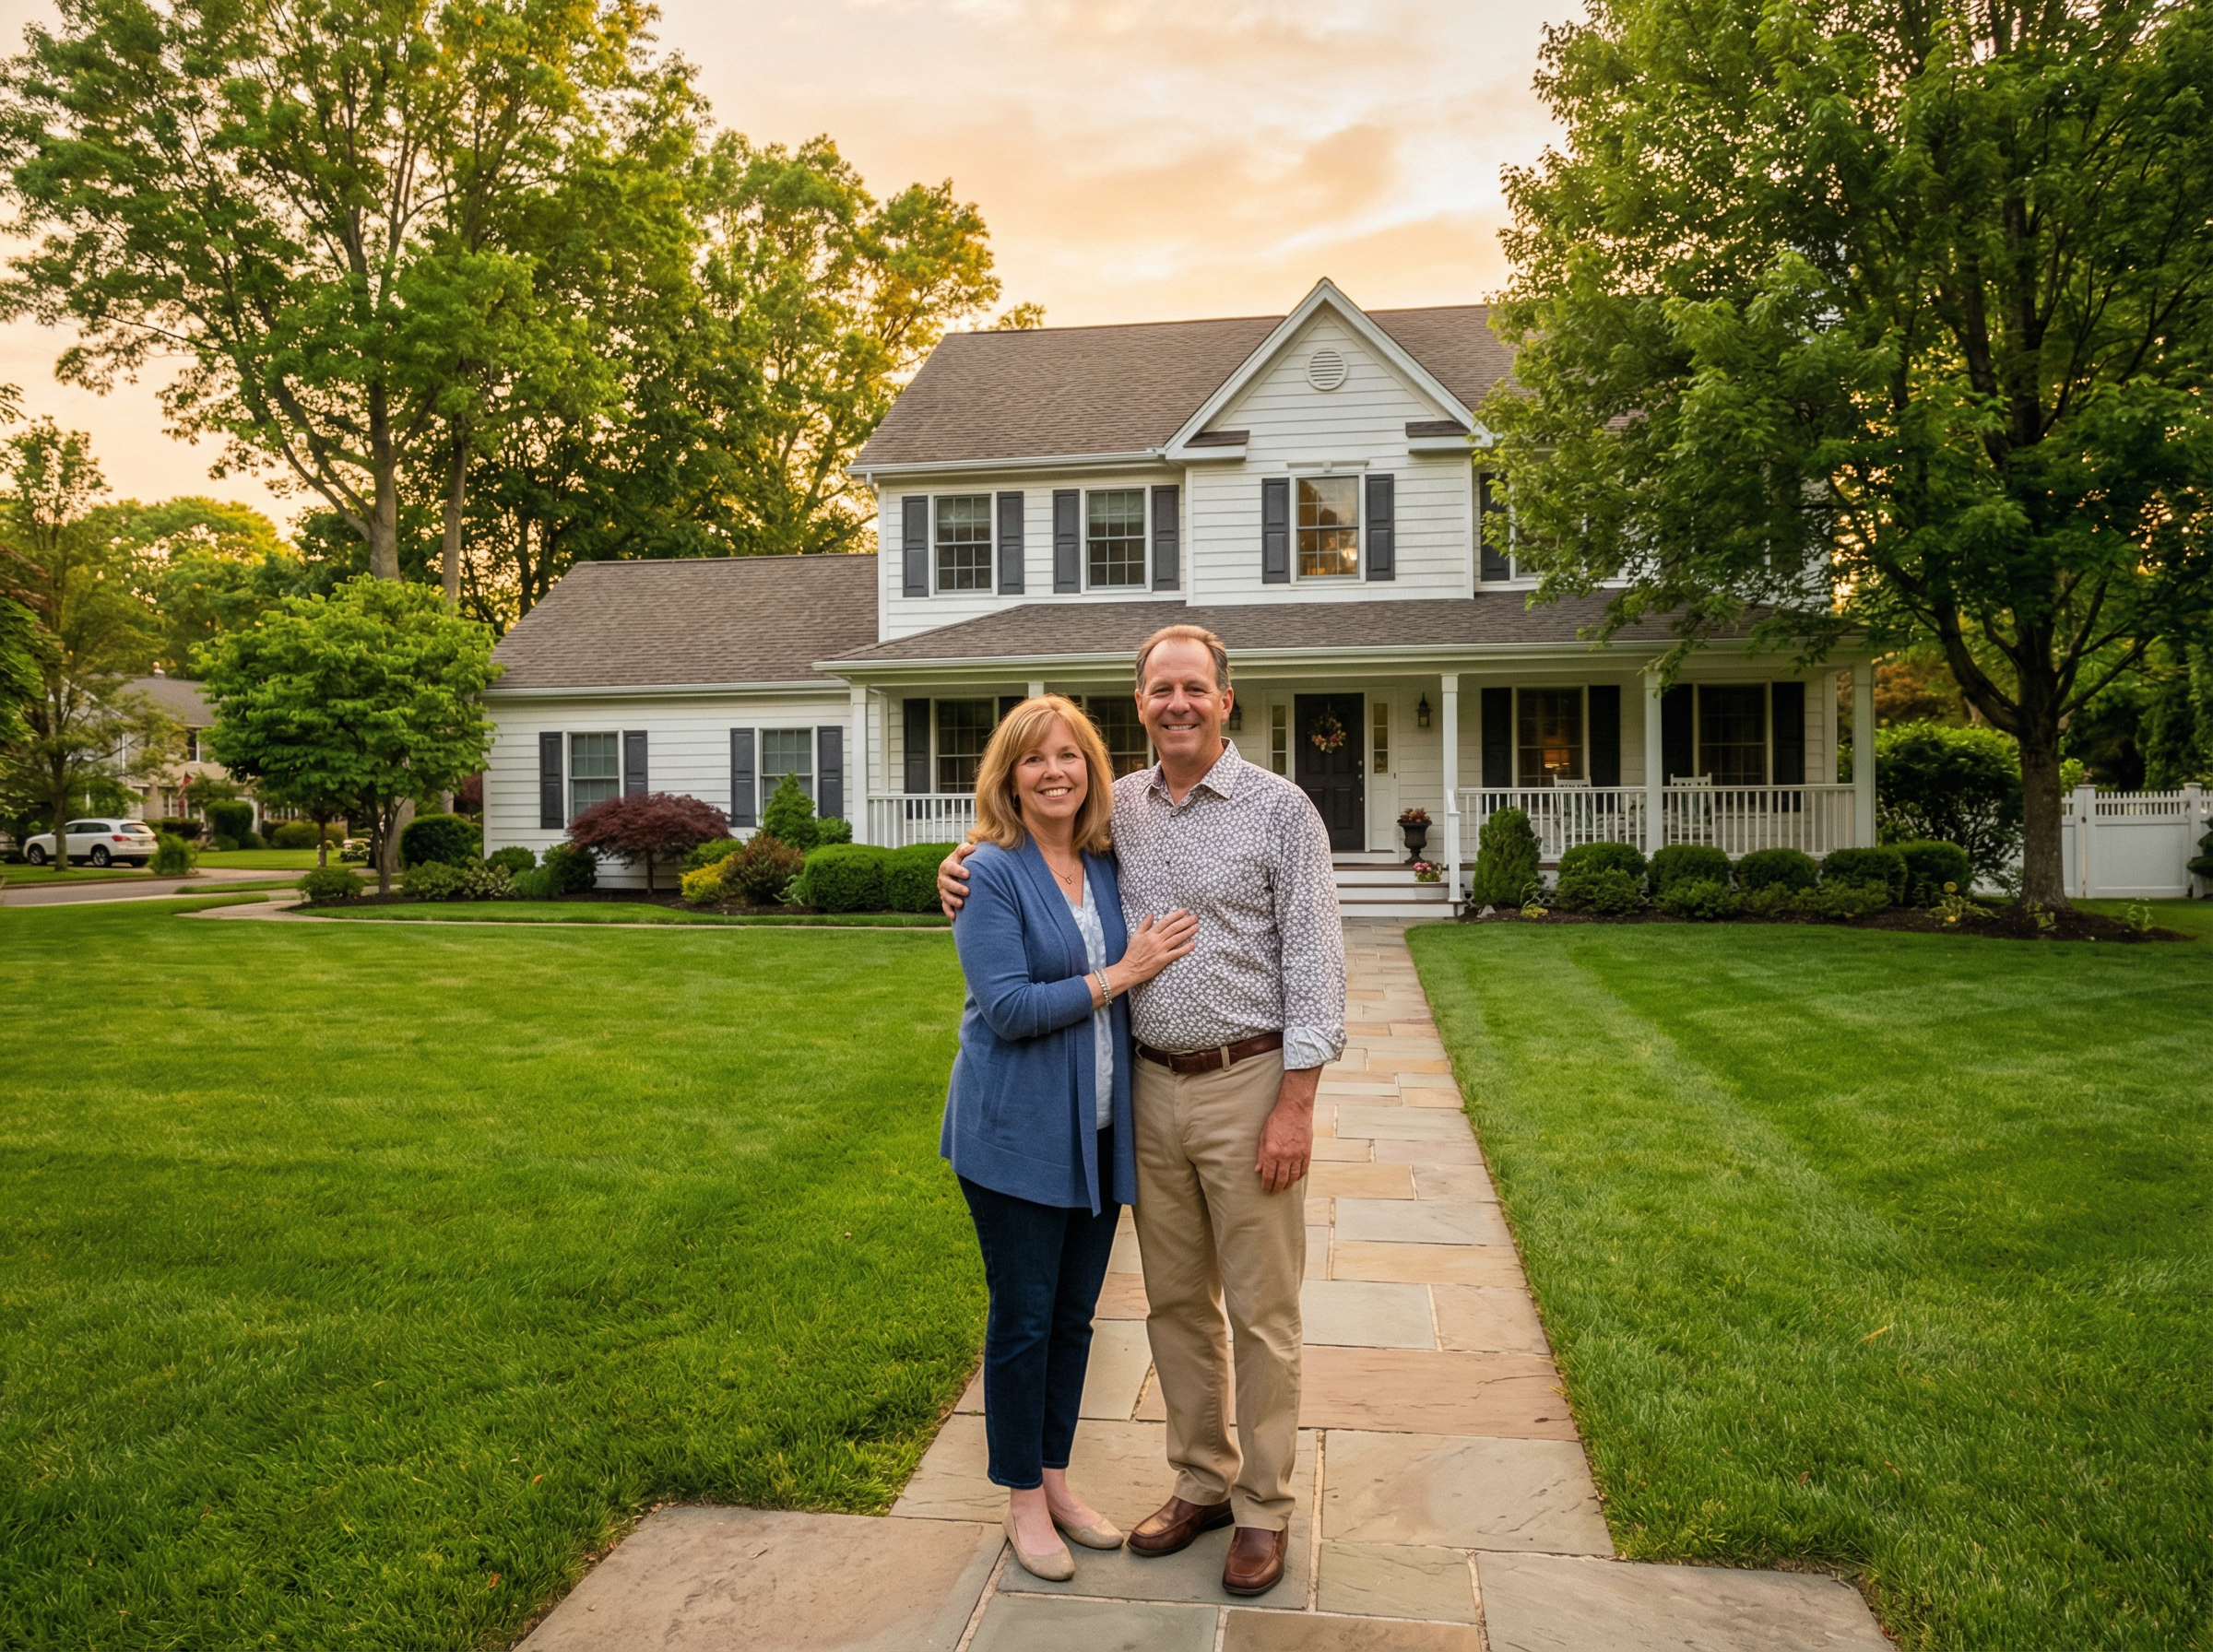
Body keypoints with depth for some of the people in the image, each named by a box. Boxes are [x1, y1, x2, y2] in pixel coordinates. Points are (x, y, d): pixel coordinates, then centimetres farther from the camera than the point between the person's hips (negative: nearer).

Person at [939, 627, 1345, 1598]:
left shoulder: (1280, 809, -7)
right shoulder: (1117, 808, 5)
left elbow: (1312, 961, -9)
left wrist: (1296, 1106, -14)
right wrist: (964, 865, -1)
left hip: (1249, 1087, -4)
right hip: (1152, 1088, 5)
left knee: (1259, 1308, 5)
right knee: (1175, 1300, 15)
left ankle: (1264, 1507, 22)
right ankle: (1202, 1482, 33)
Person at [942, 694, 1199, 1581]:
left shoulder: (1104, 867, 6)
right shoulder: (992, 872, -12)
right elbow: (1008, 1007, -19)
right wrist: (1121, 974, -17)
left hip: (1097, 1131, 6)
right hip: (1017, 1132, -6)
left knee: (1073, 1314, 16)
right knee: (1024, 1316, 7)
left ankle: (1056, 1480, 33)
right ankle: (1023, 1500, 24)